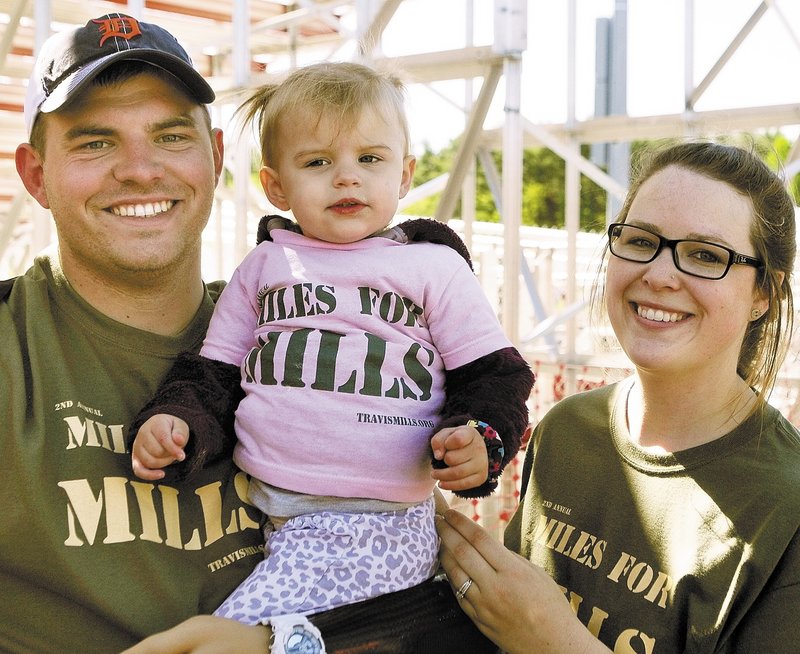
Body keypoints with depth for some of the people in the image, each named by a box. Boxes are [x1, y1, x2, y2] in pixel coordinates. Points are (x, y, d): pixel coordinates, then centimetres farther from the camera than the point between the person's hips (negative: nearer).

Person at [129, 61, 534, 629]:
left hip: (378, 524, -5)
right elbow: (213, 373, 16)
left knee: (240, 628, -23)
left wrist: (479, 439, -14)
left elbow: (494, 374, 5)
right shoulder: (263, 267, 14)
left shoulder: (434, 266, 6)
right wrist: (174, 420, -4)